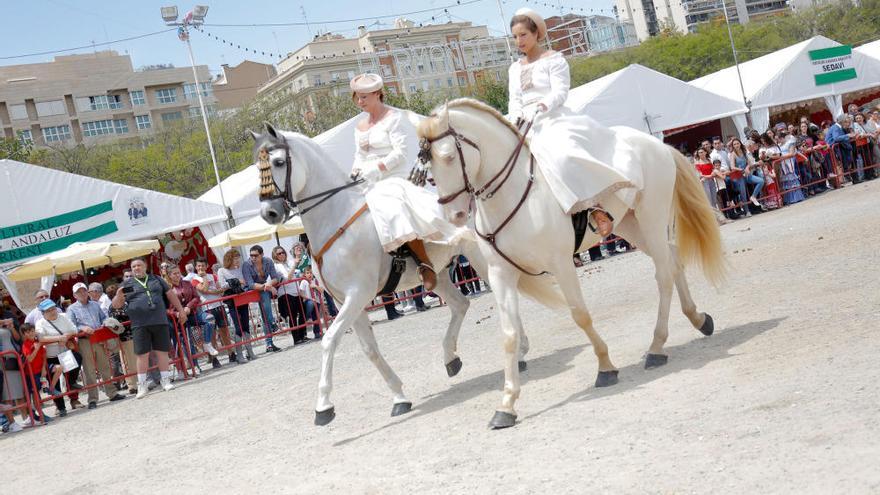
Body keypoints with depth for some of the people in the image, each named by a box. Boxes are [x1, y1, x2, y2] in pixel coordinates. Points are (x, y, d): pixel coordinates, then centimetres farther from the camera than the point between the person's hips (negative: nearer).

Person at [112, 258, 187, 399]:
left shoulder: (156, 279, 15)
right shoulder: (127, 284, 10)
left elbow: (171, 294, 19)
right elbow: (116, 305, 5)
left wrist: (181, 310, 15)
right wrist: (119, 296, -18)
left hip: (160, 322, 2)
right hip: (140, 325, -2)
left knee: (162, 351, 3)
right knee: (142, 354, -4)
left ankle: (165, 380, 14)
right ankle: (142, 386, 3)